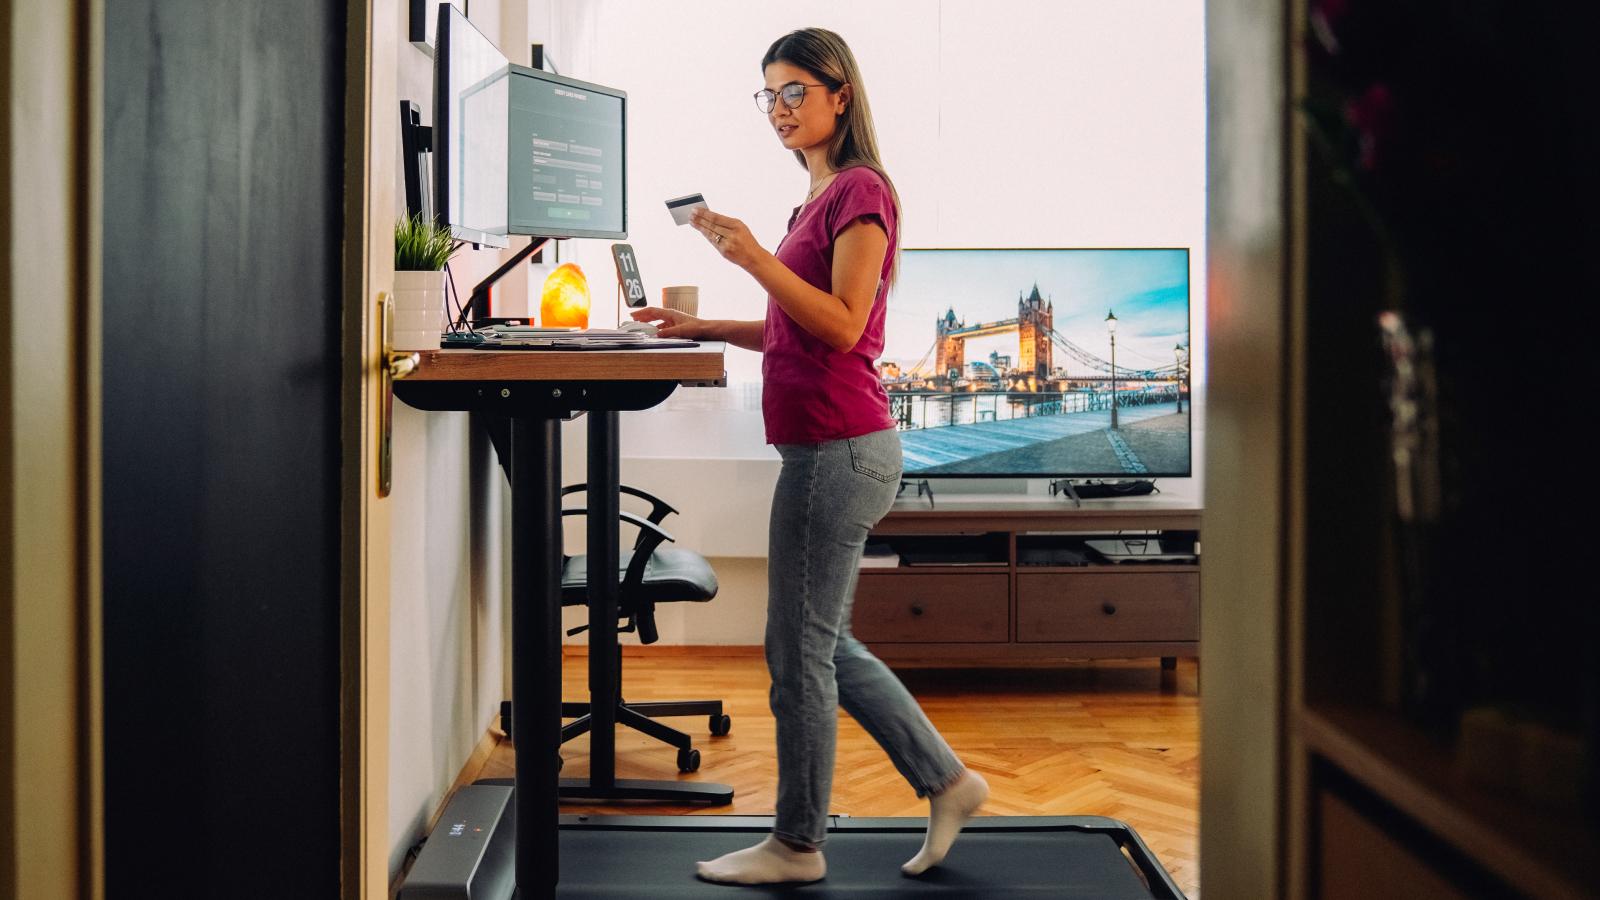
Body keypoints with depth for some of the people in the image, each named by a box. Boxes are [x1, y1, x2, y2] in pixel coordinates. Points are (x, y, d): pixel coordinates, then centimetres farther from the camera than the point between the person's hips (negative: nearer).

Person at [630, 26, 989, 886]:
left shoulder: (860, 192, -10)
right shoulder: (821, 197, 18)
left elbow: (842, 325, -19)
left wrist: (756, 258, -24)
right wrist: (707, 328, 14)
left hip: (837, 449, -10)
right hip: (828, 448, 10)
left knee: (799, 648, 0)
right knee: (822, 645, 17)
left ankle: (796, 844, 14)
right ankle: (946, 782, 26)